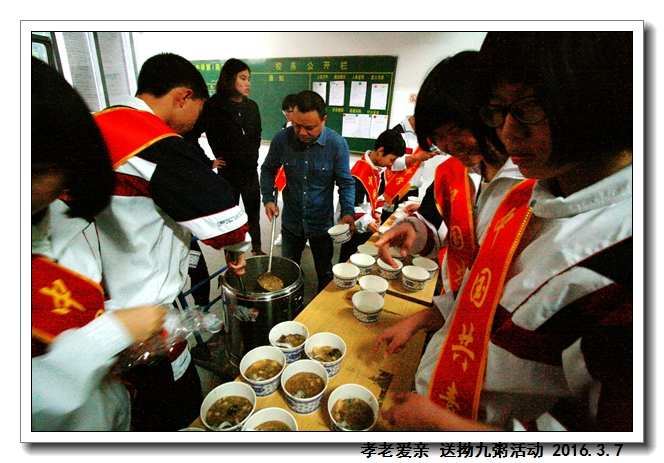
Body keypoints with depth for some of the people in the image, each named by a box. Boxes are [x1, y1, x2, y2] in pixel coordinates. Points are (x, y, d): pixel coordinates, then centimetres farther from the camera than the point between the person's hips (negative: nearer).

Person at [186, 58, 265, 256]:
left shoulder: (251, 106, 4)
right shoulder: (213, 107, -14)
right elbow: (190, 136, -15)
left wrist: (253, 156, 12)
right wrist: (208, 163, -13)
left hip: (250, 172, 5)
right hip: (228, 174, -5)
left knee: (254, 213, 17)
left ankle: (257, 249, 37)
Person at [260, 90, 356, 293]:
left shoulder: (337, 144, -17)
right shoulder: (282, 139, -12)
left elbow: (346, 182, -8)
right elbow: (269, 169, 4)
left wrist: (348, 212, -23)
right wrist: (268, 198, -9)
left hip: (322, 223, -2)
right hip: (291, 222, 2)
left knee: (325, 274, 17)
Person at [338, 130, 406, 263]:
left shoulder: (378, 168, 4)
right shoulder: (359, 173, -26)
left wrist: (376, 212, 5)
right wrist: (366, 222, -34)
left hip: (368, 228, 9)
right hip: (356, 230, -9)